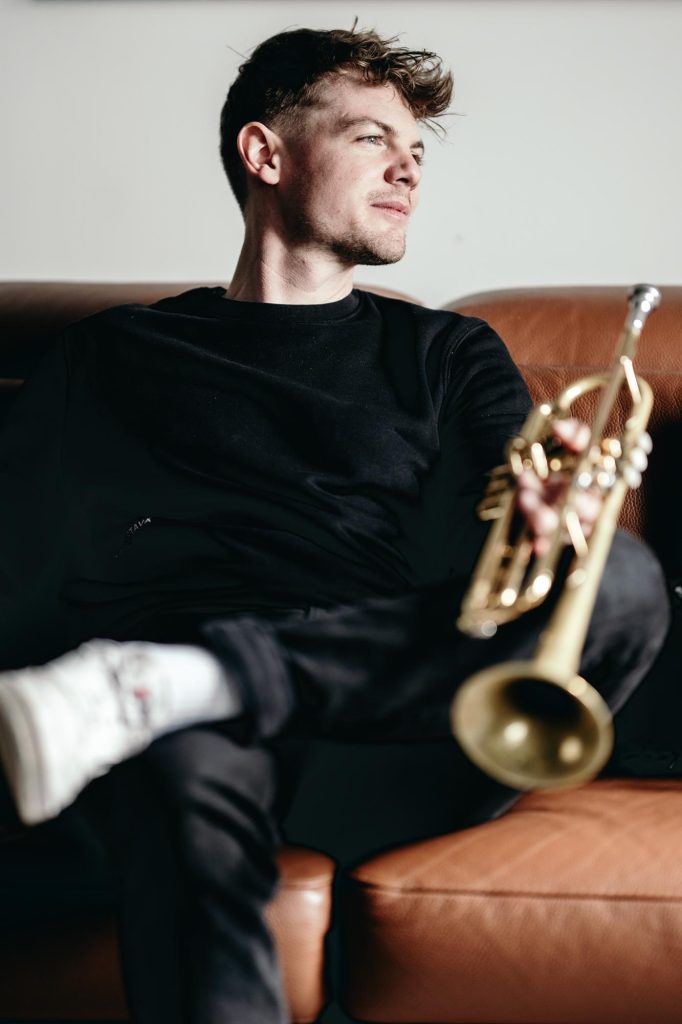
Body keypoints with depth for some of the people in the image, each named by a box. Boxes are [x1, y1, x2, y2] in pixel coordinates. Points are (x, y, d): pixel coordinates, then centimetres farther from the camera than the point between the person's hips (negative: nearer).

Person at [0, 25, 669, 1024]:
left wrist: (551, 508, -22)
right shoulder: (115, 357, 21)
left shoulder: (448, 354, 24)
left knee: (622, 577, -26)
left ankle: (162, 682, -29)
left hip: (390, 717, 2)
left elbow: (520, 479, 5)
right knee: (193, 768, -37)